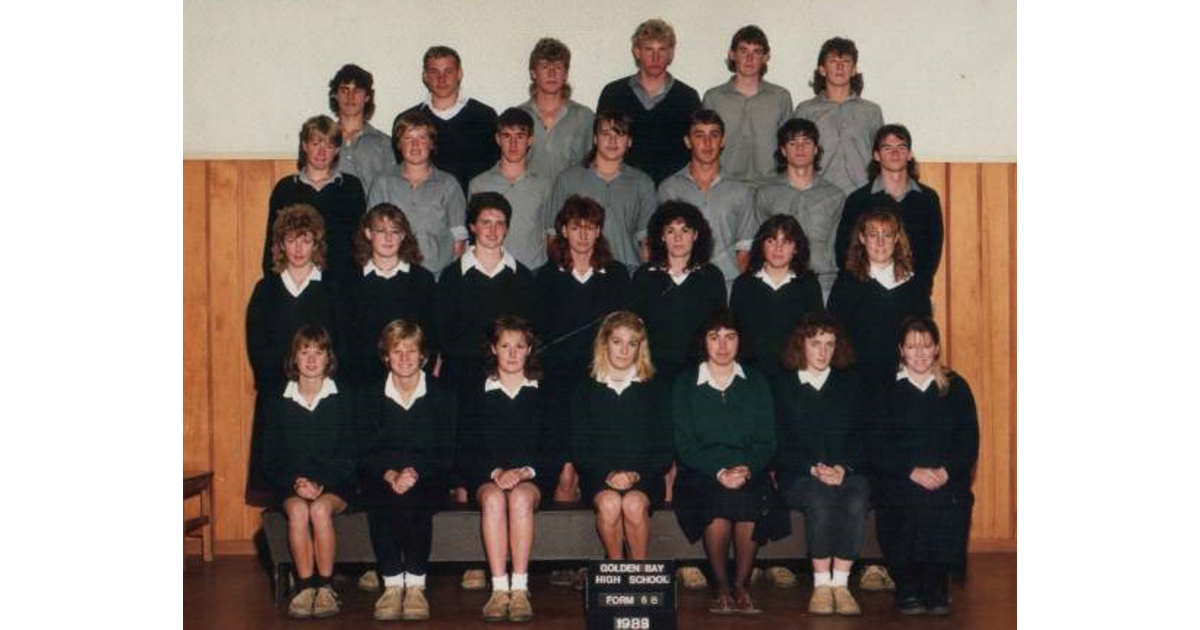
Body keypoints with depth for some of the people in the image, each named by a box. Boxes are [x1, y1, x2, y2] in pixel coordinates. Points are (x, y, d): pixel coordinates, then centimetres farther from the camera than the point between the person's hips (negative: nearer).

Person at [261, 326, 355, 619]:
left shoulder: (342, 402, 5)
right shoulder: (278, 404, 9)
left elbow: (348, 457, 0)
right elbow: (271, 459, 6)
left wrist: (320, 484, -15)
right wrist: (295, 483, -13)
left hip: (334, 485, -1)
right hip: (290, 485, 1)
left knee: (320, 508, -33)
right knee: (298, 509, -32)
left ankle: (326, 587, -24)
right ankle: (305, 588, -27)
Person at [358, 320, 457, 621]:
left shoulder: (443, 396, 5)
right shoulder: (370, 396, 8)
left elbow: (445, 455, -1)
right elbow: (366, 453, 1)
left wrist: (415, 473, -19)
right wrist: (391, 475, -19)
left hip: (427, 479, -1)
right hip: (381, 479, 1)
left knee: (415, 503, -35)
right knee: (381, 504, -33)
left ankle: (415, 586, -26)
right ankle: (392, 585, -25)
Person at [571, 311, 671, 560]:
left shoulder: (654, 390, 12)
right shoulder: (586, 390, 12)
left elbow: (664, 449, 7)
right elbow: (579, 449, 6)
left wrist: (637, 474, -12)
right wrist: (608, 474, -12)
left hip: (644, 479, 0)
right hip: (599, 478, 0)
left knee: (634, 503, -32)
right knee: (609, 502, -33)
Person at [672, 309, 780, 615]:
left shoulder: (755, 383, 15)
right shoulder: (685, 384, 10)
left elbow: (766, 440, 8)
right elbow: (684, 443, 1)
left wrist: (746, 469, -13)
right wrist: (719, 472, -15)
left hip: (749, 472, 1)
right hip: (701, 473, -1)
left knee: (748, 499, -33)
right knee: (718, 499, -34)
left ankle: (742, 585, -16)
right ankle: (722, 587, -18)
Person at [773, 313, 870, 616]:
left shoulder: (849, 384, 17)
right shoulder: (781, 386, 10)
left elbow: (859, 437, 9)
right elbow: (779, 445, 2)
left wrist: (843, 467, -10)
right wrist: (813, 468, -14)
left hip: (846, 471, 2)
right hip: (797, 475, -2)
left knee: (856, 500, -32)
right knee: (820, 499, -35)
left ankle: (840, 584, -28)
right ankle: (821, 585, -27)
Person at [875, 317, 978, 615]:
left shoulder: (956, 387, 13)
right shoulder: (887, 390, 9)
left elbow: (970, 443, 8)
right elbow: (881, 448, 2)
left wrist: (945, 471, -10)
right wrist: (913, 472, -13)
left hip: (948, 481, 1)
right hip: (900, 480, -1)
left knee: (945, 503, -28)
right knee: (911, 501, -29)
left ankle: (937, 588, -12)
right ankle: (908, 589, -14)